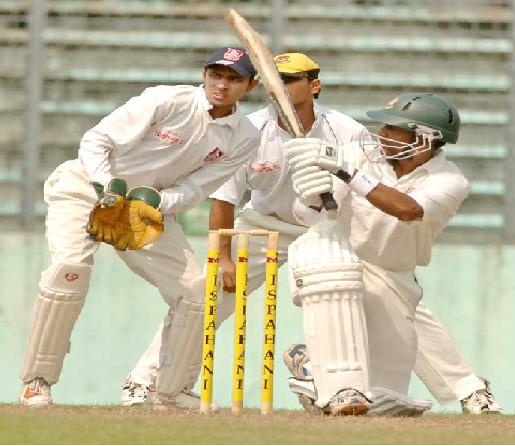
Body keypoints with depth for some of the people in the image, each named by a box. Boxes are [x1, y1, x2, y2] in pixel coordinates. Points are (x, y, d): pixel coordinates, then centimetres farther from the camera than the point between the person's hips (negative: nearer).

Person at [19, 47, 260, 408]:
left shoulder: (244, 139, -6)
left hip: (152, 205, 5)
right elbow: (96, 140, -18)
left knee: (194, 289, -5)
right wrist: (108, 190, -33)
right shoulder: (168, 101, -21)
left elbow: (194, 188, -8)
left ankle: (171, 390, 12)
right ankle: (37, 382, -20)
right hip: (87, 186, -5)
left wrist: (155, 204, -27)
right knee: (70, 266, -28)